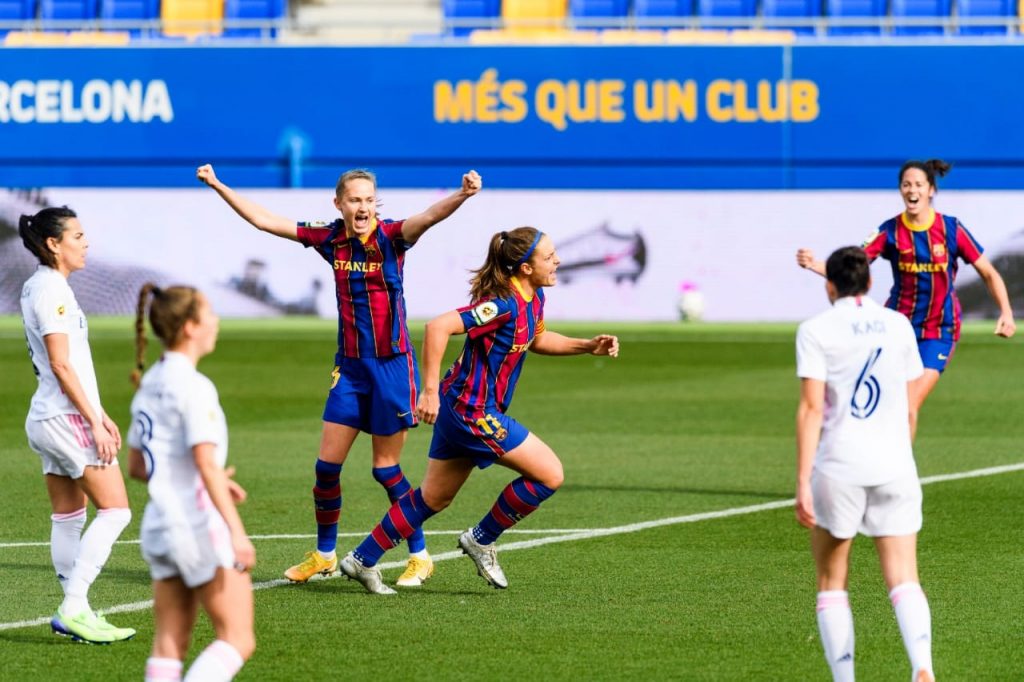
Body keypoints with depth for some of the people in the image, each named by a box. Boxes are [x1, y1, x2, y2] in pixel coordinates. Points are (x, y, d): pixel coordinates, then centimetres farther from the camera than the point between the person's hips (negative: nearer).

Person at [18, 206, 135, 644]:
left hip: (49, 418, 10)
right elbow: (62, 365, -19)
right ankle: (74, 608, -13)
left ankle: (72, 612, 12)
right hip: (66, 417, -10)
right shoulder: (51, 289, -15)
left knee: (69, 517, 10)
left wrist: (99, 414, 21)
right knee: (114, 510, -9)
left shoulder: (41, 287, 16)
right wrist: (94, 423, -18)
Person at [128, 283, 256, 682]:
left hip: (159, 526, 9)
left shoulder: (149, 385, 13)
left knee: (171, 645, 6)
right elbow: (206, 463, -21)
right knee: (237, 640, -5)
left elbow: (137, 466, 19)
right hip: (199, 525, -9)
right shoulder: (193, 387, -13)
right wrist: (236, 530, -24)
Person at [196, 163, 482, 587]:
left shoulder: (391, 237, -11)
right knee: (327, 464, 5)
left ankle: (420, 556, 14)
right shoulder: (330, 240, 1)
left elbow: (429, 217, -32)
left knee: (385, 468, -1)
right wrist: (218, 186, 8)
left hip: (392, 365, -5)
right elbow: (263, 220, 8)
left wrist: (463, 195, -51)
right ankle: (324, 554, 21)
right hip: (349, 366, 5)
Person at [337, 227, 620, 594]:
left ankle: (362, 560, 24)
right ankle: (482, 539, 10)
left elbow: (537, 340, 27)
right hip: (474, 413, -10)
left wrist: (589, 346, 14)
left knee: (433, 499, 18)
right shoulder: (503, 303, -23)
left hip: (462, 408, 10)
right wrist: (429, 391, -30)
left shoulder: (532, 298, 6)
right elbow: (438, 327, -30)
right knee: (549, 475, -4)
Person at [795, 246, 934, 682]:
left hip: (838, 467, -2)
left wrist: (802, 482, -12)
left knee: (831, 582, 12)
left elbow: (812, 408, -11)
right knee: (903, 579, -2)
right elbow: (909, 407, 13)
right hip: (893, 466, 2)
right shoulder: (898, 326, 8)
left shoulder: (816, 331, -3)